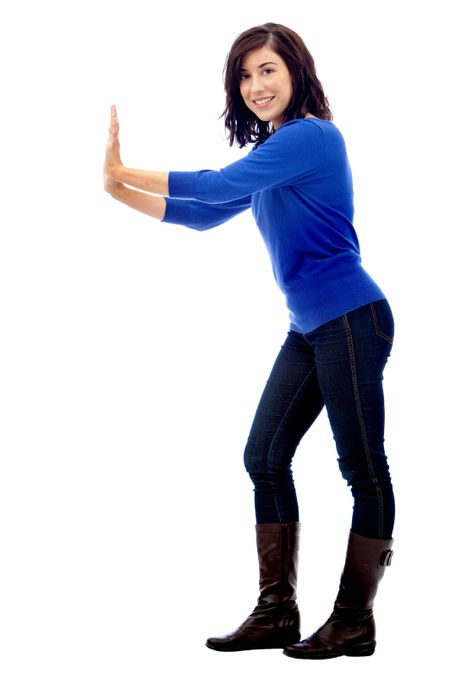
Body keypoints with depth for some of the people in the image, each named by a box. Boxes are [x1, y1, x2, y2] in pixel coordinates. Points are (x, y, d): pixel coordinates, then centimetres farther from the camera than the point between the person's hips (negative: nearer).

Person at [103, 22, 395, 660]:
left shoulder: (311, 136, -13)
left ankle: (355, 621, 5)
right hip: (309, 330, 10)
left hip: (351, 319, -10)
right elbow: (206, 214, 20)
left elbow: (217, 185, -17)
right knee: (265, 458, 9)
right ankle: (277, 613, 15)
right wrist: (122, 191, 12)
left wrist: (124, 173, -9)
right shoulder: (271, 153, 16)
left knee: (363, 467, -2)